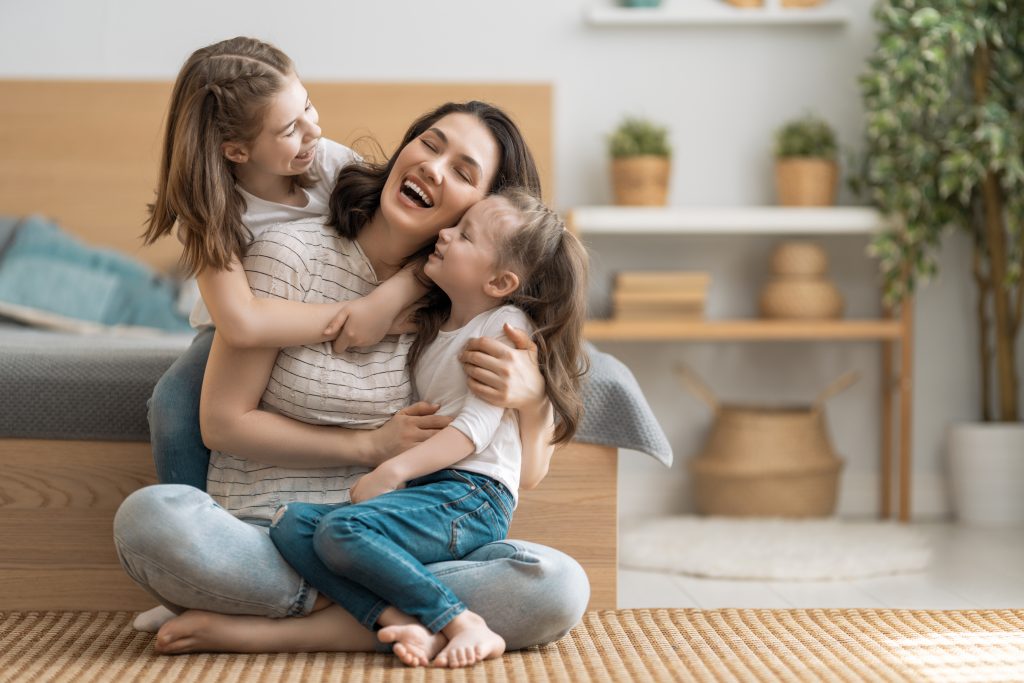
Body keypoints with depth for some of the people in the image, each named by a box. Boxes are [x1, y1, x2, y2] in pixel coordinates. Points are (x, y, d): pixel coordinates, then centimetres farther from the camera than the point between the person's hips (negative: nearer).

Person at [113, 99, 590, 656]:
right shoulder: (290, 254, -3)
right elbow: (224, 423, -4)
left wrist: (532, 396, -11)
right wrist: (372, 446, -7)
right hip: (266, 542, -3)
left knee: (559, 589, -26)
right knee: (149, 516, -36)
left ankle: (269, 633, -21)